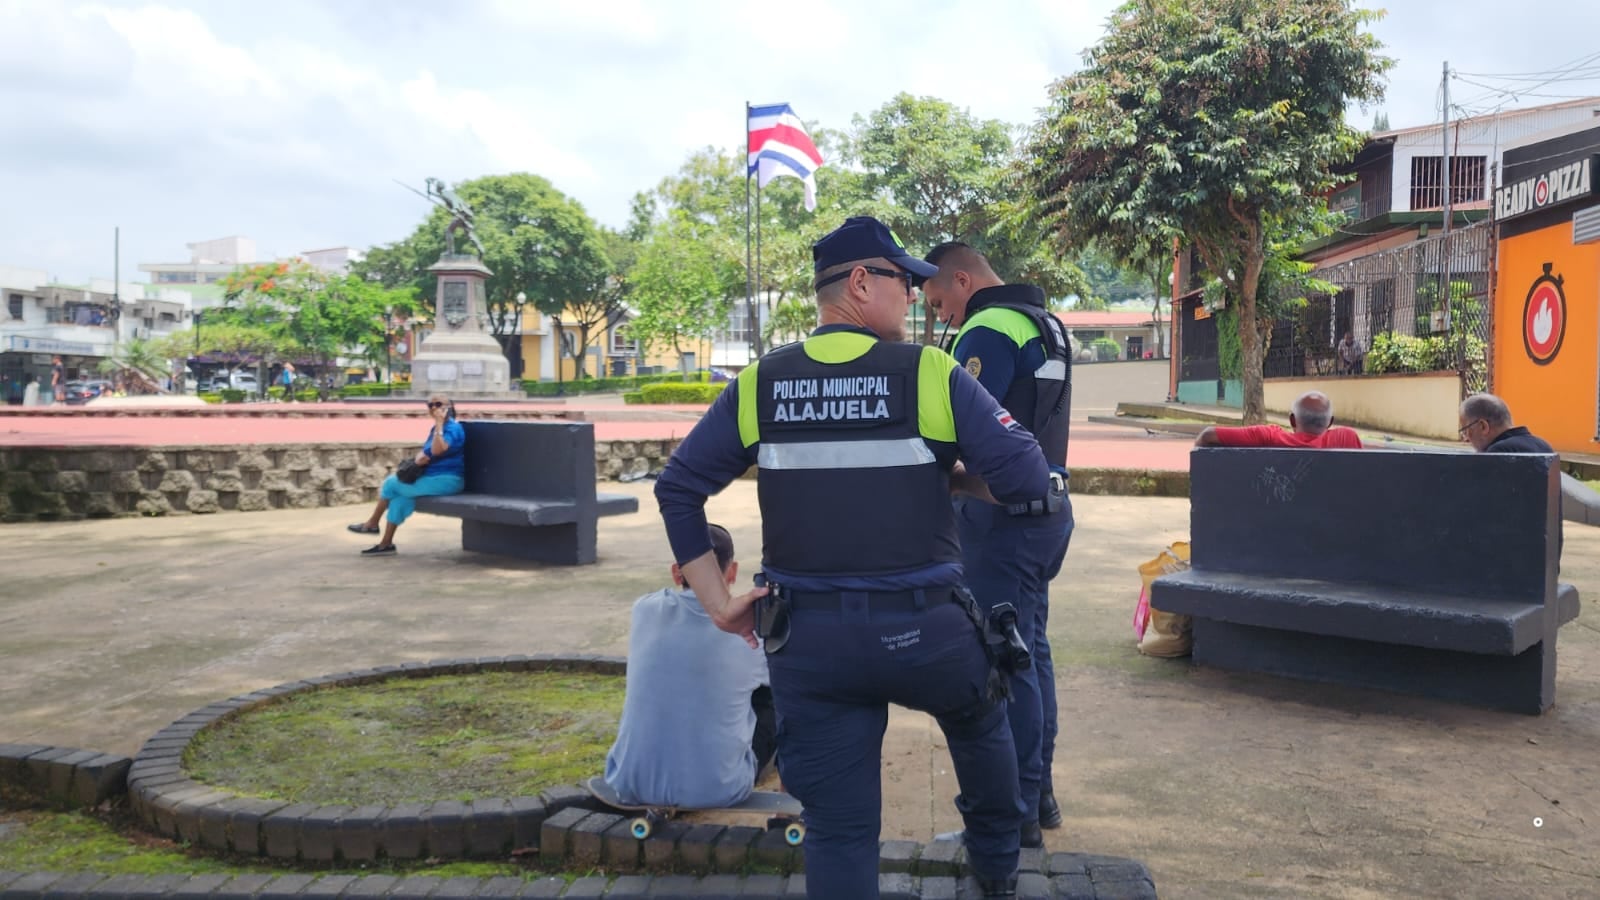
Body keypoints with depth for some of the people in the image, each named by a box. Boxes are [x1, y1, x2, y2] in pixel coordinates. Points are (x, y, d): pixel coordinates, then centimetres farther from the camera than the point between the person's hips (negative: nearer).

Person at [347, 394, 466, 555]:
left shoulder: (452, 428, -14)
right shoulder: (436, 428, 17)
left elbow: (437, 450, -30)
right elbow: (424, 451, 18)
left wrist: (439, 423, -28)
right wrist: (419, 457, -5)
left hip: (445, 480, -10)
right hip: (433, 477, 10)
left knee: (391, 483, -4)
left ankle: (372, 524, 16)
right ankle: (386, 543, -1)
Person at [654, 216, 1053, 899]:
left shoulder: (757, 384, 3)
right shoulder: (933, 374, -7)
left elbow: (677, 489, 3)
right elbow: (1027, 476, -11)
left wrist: (717, 601, 6)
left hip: (807, 639, 2)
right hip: (923, 630, -1)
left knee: (838, 828, 10)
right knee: (980, 723, 31)